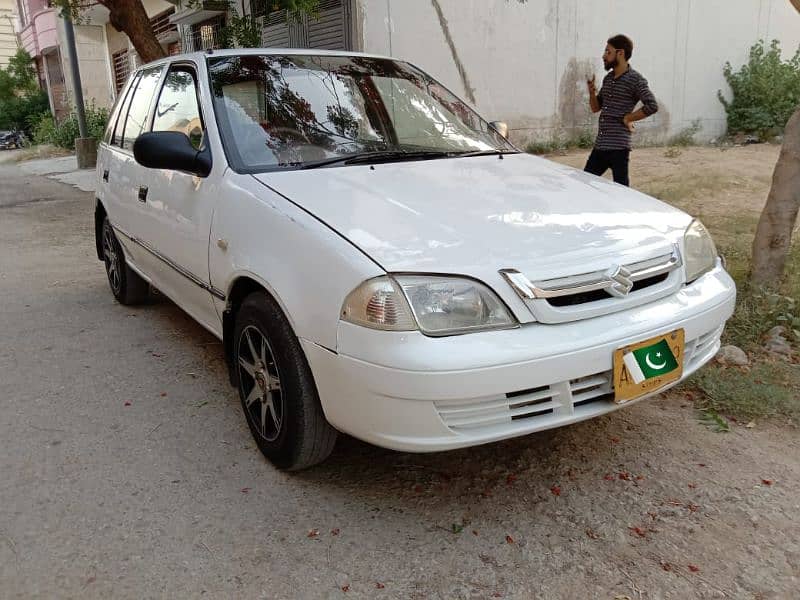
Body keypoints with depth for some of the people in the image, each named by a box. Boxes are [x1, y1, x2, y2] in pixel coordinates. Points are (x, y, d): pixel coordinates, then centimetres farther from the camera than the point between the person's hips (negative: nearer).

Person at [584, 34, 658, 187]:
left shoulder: (635, 79, -8)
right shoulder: (608, 78, 15)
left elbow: (652, 106, -17)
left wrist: (627, 118, -12)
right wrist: (592, 92, 2)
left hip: (618, 147, -8)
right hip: (600, 145, 8)